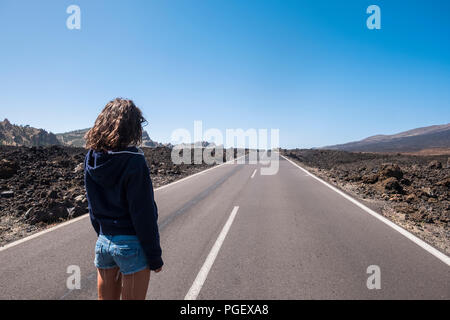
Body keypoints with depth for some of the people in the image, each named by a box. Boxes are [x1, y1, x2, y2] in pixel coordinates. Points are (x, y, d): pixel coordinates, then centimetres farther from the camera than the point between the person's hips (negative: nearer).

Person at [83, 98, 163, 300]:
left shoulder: (91, 158, 0)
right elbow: (143, 214, -17)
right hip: (131, 245, -6)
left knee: (105, 298, 21)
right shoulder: (133, 161, -19)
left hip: (103, 243, 6)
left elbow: (92, 208, 9)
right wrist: (155, 257, -8)